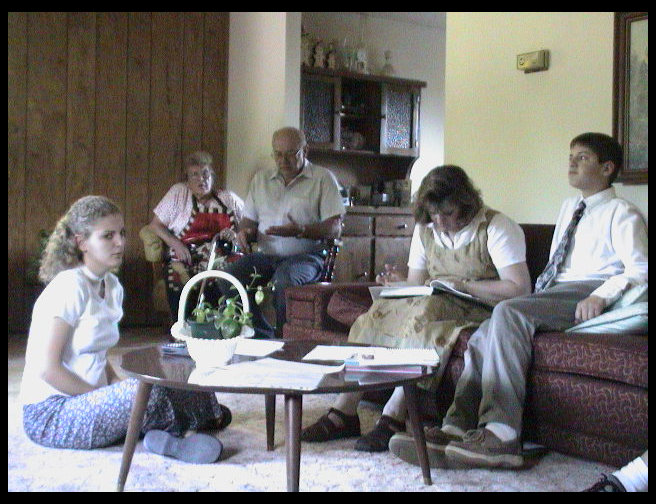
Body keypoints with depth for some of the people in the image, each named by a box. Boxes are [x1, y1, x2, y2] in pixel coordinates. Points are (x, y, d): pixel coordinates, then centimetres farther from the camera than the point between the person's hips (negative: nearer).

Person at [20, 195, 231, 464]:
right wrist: (110, 396, -16)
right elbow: (47, 368, -20)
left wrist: (118, 388, -2)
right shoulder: (69, 287, -17)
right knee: (147, 391, -27)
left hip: (87, 400, 8)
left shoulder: (112, 286, 9)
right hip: (48, 414, -8)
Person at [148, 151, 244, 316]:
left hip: (222, 263, 2)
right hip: (187, 262, -1)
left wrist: (235, 235, -2)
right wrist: (176, 244, -4)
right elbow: (155, 225, 12)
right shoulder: (178, 193, 13)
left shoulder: (228, 199, 17)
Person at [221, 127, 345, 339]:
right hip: (265, 255, 5)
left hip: (306, 255, -4)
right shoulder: (261, 179, 18)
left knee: (284, 278, -38)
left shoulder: (323, 178, 3)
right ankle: (264, 336, -13)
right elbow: (249, 220, 22)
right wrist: (244, 232, -4)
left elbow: (335, 228, -4)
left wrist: (300, 231, -21)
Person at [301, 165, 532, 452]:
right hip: (435, 305, 6)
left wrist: (463, 285, -18)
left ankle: (393, 418, -34)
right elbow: (417, 284, 13)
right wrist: (398, 285, -10)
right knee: (380, 312, -22)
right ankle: (344, 411, -25)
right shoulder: (425, 230, 13)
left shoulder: (496, 227, -6)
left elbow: (520, 289, -15)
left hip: (481, 311, -6)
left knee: (426, 310, -35)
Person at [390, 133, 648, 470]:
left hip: (588, 295, -7)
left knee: (508, 312, -32)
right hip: (552, 294, 7)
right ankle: (457, 428, -28)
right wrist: (539, 290, 12)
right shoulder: (569, 207, 31)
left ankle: (501, 437, -37)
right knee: (486, 333, -20)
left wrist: (601, 296, -25)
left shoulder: (622, 214, 6)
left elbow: (640, 269, -9)